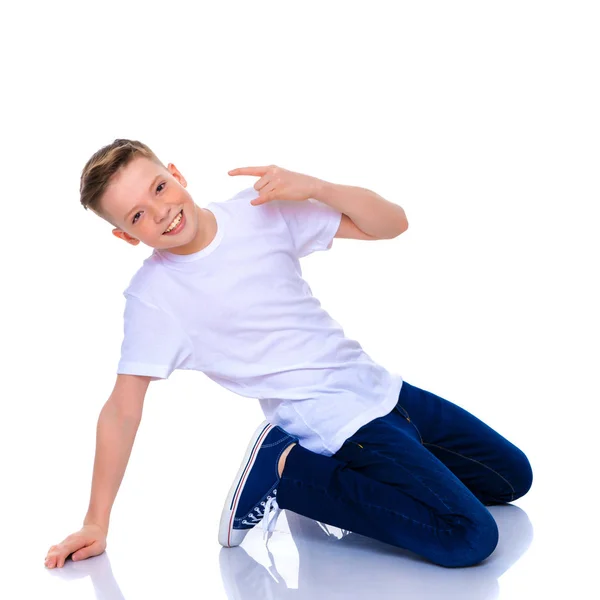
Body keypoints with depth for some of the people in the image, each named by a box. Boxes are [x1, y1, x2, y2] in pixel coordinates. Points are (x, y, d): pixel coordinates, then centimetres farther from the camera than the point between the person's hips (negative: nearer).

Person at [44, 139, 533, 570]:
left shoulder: (259, 209, -3)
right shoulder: (153, 295, -14)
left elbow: (393, 224, -2)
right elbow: (123, 409, -11)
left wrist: (313, 187, -19)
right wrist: (97, 523, -11)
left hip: (382, 389, 6)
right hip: (338, 425, -6)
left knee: (512, 477, 17)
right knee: (469, 538, -21)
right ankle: (285, 470, -9)